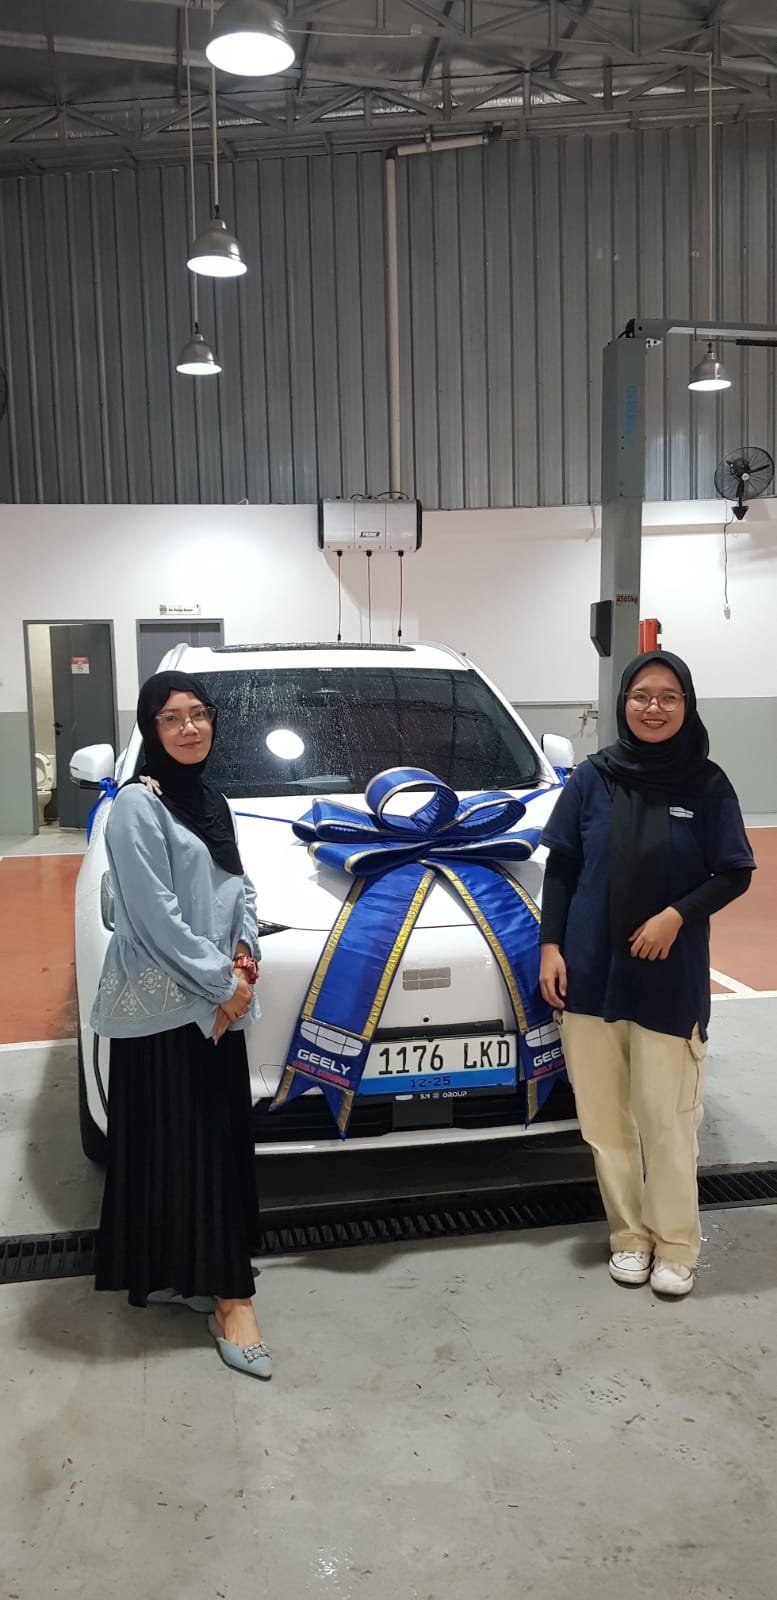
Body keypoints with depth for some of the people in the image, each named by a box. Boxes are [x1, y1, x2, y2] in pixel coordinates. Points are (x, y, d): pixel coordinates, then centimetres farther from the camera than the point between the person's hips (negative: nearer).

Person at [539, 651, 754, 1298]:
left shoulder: (706, 784, -1)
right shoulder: (593, 778, 2)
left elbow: (735, 874, 1)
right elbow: (560, 867, 6)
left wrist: (677, 915, -14)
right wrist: (551, 945, -1)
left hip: (670, 978, -2)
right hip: (590, 972, 2)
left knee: (666, 1118, 2)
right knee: (605, 1118, 9)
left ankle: (676, 1245, 20)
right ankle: (629, 1234, 25)